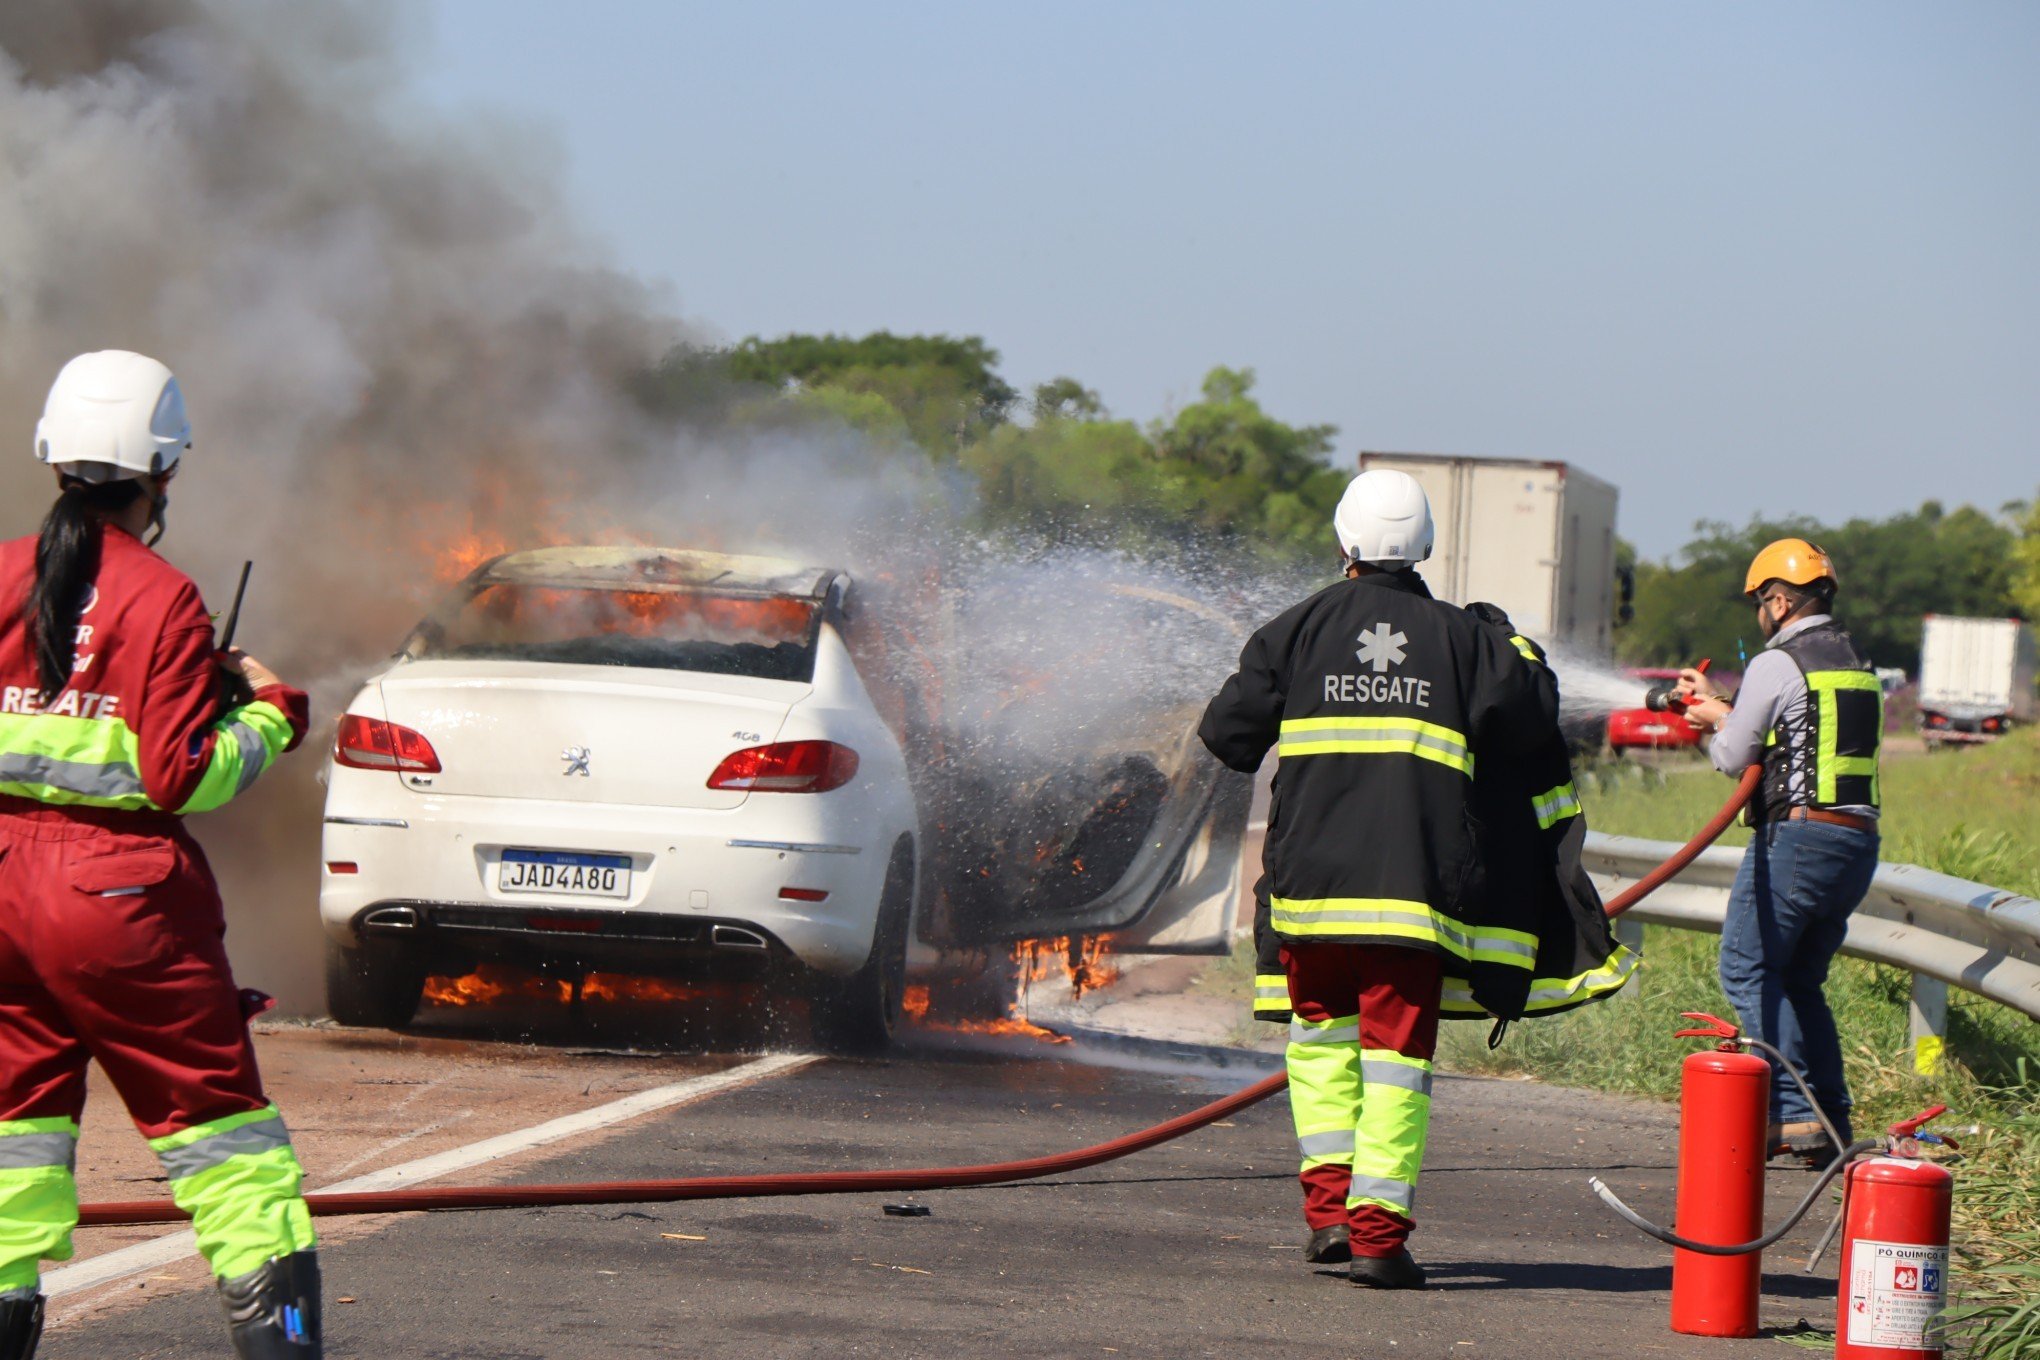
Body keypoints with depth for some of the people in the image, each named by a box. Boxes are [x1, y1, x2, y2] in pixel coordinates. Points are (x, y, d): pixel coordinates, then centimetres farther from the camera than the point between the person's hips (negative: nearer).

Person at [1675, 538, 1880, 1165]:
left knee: (1749, 971, -2)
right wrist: (1721, 708, 33)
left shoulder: (1776, 664, -8)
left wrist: (1715, 716, 20)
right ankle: (1833, 1119, 9)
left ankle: (1794, 1113, -12)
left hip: (1798, 834, -8)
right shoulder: (1856, 663, 16)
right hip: (1860, 839, 8)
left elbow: (1734, 758, -1)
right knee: (1800, 980, 16)